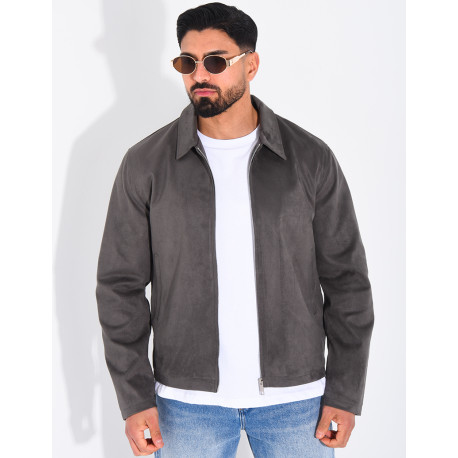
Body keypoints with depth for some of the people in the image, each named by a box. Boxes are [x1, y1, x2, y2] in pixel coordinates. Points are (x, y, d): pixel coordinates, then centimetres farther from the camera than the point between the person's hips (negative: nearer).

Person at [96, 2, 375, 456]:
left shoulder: (311, 159, -6)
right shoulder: (146, 163, -6)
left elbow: (345, 278, -2)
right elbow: (121, 284, -3)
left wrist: (345, 393, -4)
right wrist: (135, 397, -6)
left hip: (293, 391, 1)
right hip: (189, 395, 0)